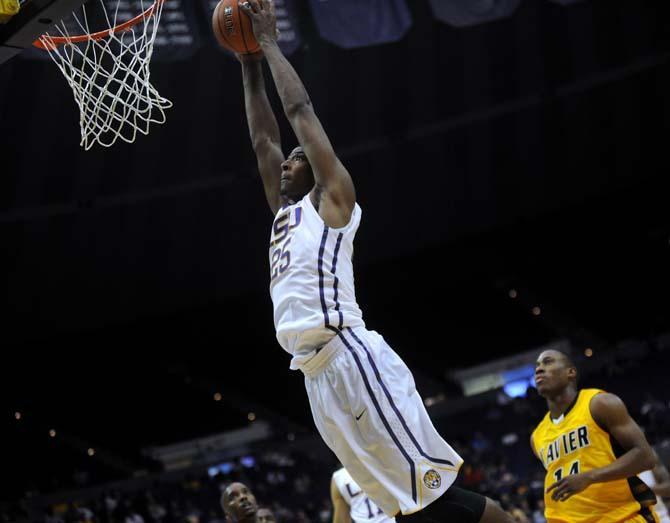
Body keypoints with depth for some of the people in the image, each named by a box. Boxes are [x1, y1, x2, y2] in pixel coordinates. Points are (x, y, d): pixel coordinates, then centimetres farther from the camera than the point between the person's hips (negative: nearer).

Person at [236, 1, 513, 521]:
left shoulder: (333, 198, 6)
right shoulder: (286, 213, 26)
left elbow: (301, 110, 4)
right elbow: (263, 137, 30)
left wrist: (270, 43, 11)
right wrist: (250, 64, 31)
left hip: (353, 361, -8)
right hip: (318, 376, 8)